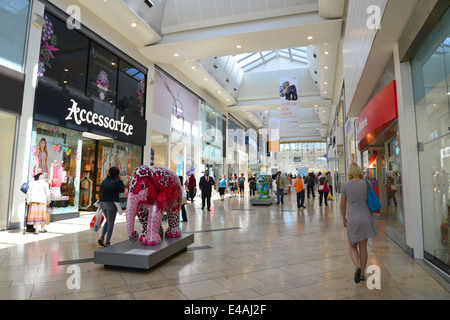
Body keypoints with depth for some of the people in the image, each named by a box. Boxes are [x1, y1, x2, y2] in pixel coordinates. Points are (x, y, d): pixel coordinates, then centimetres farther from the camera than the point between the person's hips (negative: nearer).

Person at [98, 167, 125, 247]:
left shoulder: (104, 181, 8)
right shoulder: (116, 182, -12)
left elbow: (100, 193, 11)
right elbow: (122, 190, -1)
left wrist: (101, 200, 19)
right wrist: (119, 180, -1)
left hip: (102, 203, 7)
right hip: (111, 204, -7)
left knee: (108, 221, 24)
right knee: (111, 223, 4)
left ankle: (102, 237, 13)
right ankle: (107, 242, 7)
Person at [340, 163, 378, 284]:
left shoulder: (344, 185, -7)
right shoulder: (365, 183, -2)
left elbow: (343, 204, -1)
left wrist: (344, 218, 13)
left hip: (353, 219, -2)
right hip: (366, 217, 2)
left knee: (352, 246, 15)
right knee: (363, 246, 14)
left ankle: (357, 267, -9)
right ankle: (363, 273, 22)